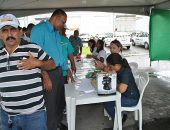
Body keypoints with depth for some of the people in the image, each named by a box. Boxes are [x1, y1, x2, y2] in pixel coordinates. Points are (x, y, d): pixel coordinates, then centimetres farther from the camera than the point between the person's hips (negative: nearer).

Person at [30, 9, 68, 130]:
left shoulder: (57, 32, 14)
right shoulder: (39, 29, -13)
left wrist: (67, 69, 20)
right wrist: (46, 77, -23)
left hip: (59, 72, 8)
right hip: (48, 73, -8)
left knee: (60, 100, 19)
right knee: (50, 104, 3)